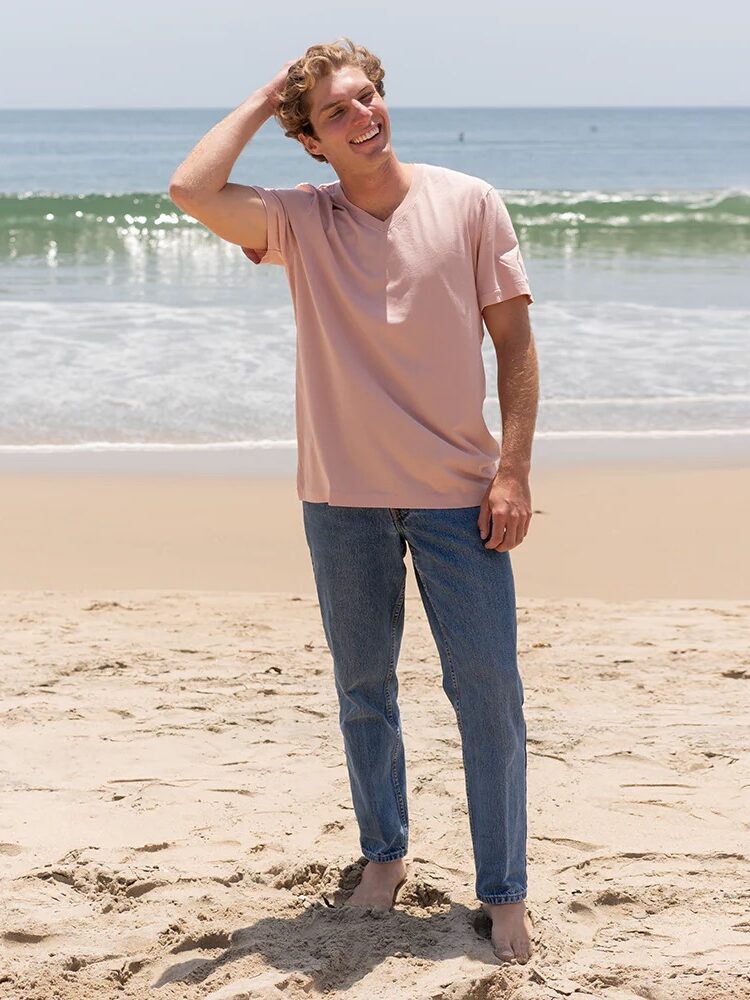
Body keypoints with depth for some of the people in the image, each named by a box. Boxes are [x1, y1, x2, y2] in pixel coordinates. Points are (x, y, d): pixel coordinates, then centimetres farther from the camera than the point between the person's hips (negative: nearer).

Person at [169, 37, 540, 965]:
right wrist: (261, 102, -7)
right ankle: (384, 855, 32)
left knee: (488, 688, -1)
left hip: (458, 493, -1)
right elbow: (191, 191, -18)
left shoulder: (469, 203, -2)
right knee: (361, 687, 14)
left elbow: (514, 341, -1)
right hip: (344, 496, 2)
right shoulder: (299, 220, -1)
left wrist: (514, 468, -8)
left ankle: (504, 891, 10)